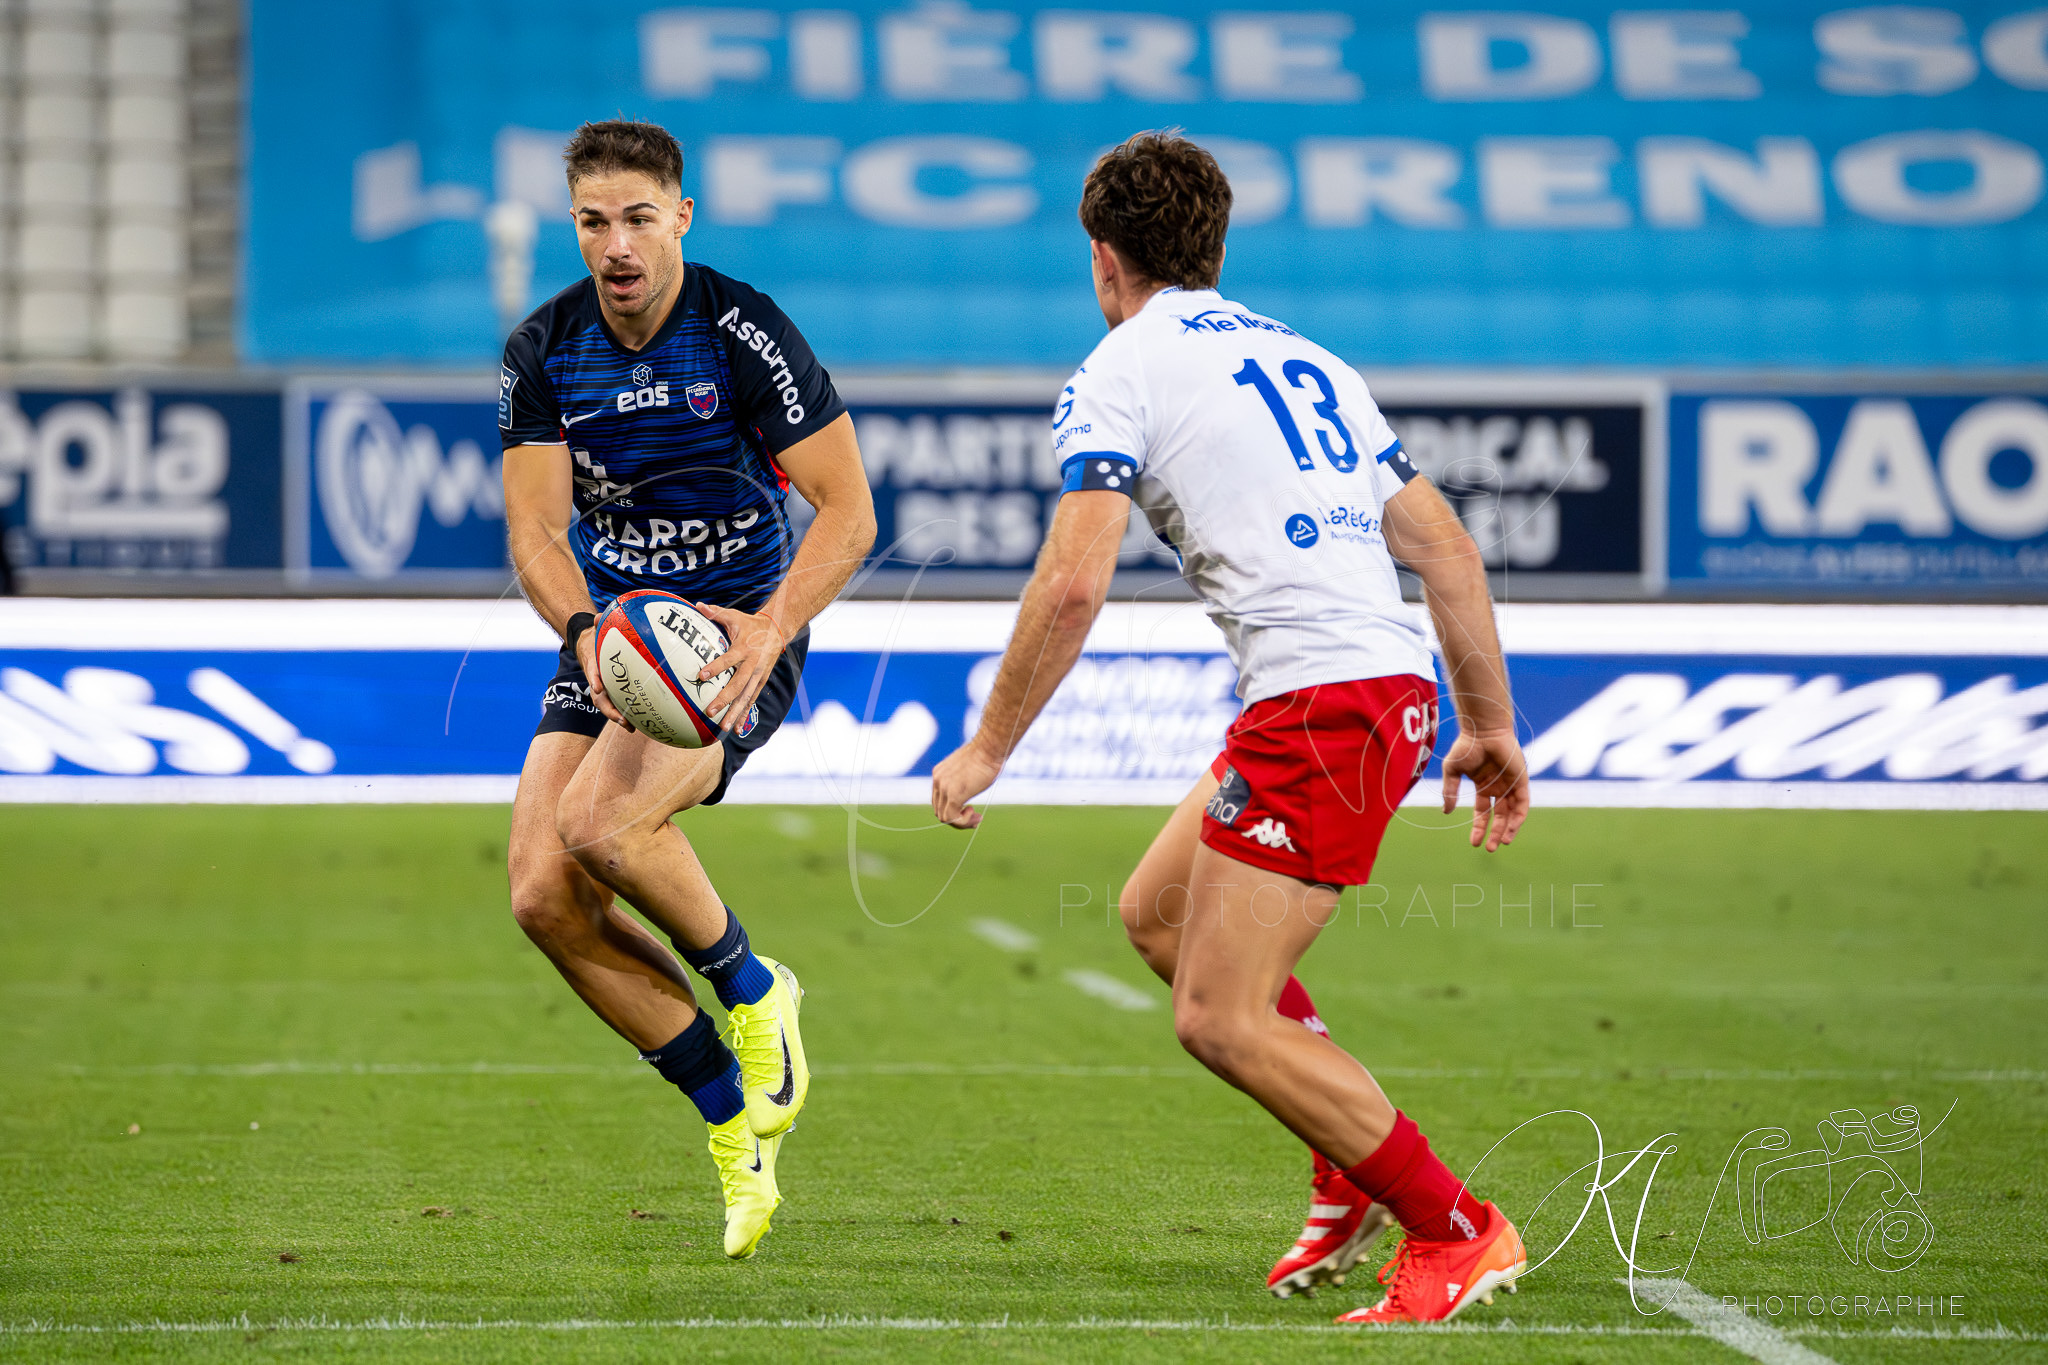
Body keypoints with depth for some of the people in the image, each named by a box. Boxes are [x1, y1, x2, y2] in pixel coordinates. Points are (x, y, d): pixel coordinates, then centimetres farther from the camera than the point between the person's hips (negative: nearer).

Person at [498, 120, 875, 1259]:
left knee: (602, 820, -31)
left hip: (739, 625, -5)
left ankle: (753, 992, -2)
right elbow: (536, 529, -6)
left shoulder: (745, 332, -15)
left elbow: (849, 511, -14)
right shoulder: (543, 352, -2)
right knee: (544, 897, -10)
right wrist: (586, 629, -27)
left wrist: (769, 630, -29)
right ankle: (738, 1123, 4)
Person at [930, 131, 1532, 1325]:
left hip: (1319, 699, -9)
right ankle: (1361, 1170, 19)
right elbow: (1448, 547, 21)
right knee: (1159, 910, 22)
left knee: (1222, 1020, -5)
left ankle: (1456, 1232, -6)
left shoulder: (1122, 373, 0)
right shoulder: (1305, 361, 23)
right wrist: (1491, 728, 26)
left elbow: (1074, 585, -11)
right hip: (1399, 686, 9)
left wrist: (987, 748, -2)